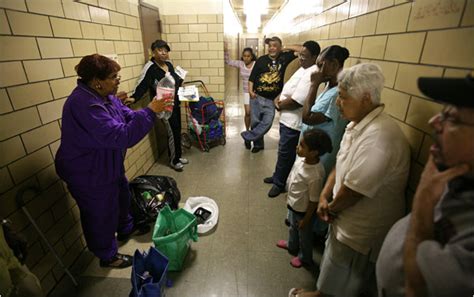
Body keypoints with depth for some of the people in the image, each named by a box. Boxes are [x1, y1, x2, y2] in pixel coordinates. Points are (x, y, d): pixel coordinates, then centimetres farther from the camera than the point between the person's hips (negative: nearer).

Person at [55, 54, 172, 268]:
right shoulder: (84, 105, -33)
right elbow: (122, 136, -39)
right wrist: (149, 111, -34)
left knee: (122, 196, 28)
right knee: (102, 215, 10)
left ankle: (125, 229, 55)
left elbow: (128, 116, 1)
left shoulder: (105, 96, -2)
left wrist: (154, 110, -17)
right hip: (89, 175, -10)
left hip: (108, 165, 10)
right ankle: (108, 256, 36)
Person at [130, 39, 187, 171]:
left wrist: (180, 81, 2)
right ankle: (173, 160, 16)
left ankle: (178, 155, 32)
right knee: (172, 132, -3)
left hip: (175, 103, 8)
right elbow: (142, 86, -23)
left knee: (177, 130, 14)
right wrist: (133, 98, -37)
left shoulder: (169, 64, 6)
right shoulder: (150, 68, -16)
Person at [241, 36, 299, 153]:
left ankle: (249, 136, 15)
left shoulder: (284, 57, 1)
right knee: (255, 122, 7)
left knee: (267, 123, -7)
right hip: (257, 96, 0)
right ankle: (258, 144, 27)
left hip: (272, 99, 0)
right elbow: (252, 77, 0)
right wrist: (250, 90, -12)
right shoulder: (261, 60, 0)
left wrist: (287, 48, 0)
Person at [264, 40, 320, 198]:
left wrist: (279, 105, -10)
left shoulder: (311, 75, -23)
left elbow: (294, 102, -28)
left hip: (293, 122, -10)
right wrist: (278, 98, -2)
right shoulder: (304, 69, 11)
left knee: (285, 153, 4)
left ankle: (279, 183, 23)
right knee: (283, 151, 21)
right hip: (287, 118, 10)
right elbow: (288, 88, 17)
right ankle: (277, 176, 39)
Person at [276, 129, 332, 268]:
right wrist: (289, 196, 16)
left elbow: (314, 201, -25)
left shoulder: (316, 175, -38)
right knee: (293, 227, 33)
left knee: (304, 234, 22)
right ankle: (292, 245, 62)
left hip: (303, 210, -7)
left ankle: (305, 258, 50)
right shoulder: (301, 158, -15)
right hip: (293, 204, 7)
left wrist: (305, 220, -13)